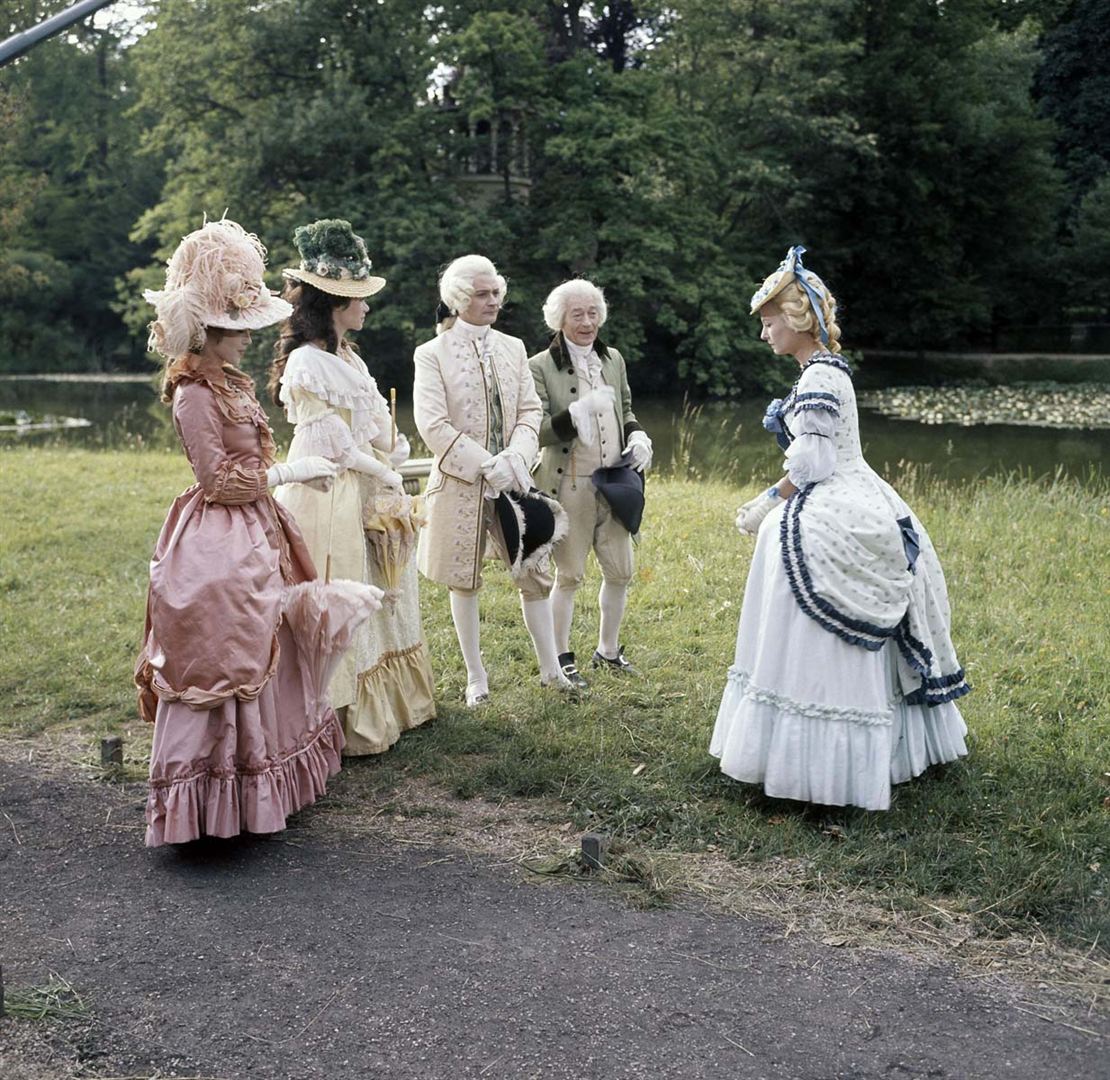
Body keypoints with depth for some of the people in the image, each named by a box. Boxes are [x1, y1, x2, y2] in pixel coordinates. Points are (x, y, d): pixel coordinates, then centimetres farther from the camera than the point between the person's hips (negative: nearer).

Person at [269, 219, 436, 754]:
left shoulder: (348, 358, 11)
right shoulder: (306, 363, -17)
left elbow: (379, 423, 15)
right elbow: (331, 444, -18)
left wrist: (393, 449, -6)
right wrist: (384, 474, -7)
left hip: (365, 496, 9)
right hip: (329, 500, -9)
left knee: (374, 602, 16)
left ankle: (384, 705, 28)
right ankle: (341, 721, 8)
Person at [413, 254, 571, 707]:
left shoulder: (512, 348, 8)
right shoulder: (432, 354, -5)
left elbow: (530, 411, 6)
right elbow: (432, 425, -12)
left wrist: (514, 458, -11)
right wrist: (485, 465, -17)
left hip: (511, 479, 4)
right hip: (459, 482, -3)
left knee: (532, 571, 5)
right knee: (464, 581, 6)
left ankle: (550, 667, 16)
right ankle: (476, 677, 18)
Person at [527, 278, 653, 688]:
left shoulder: (613, 360, 10)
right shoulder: (540, 367, -8)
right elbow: (538, 431, -12)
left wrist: (638, 435, 2)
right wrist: (578, 413, -27)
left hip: (614, 483, 6)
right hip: (569, 485, -5)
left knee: (620, 572, 11)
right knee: (569, 575, 3)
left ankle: (608, 650, 29)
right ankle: (561, 658, 18)